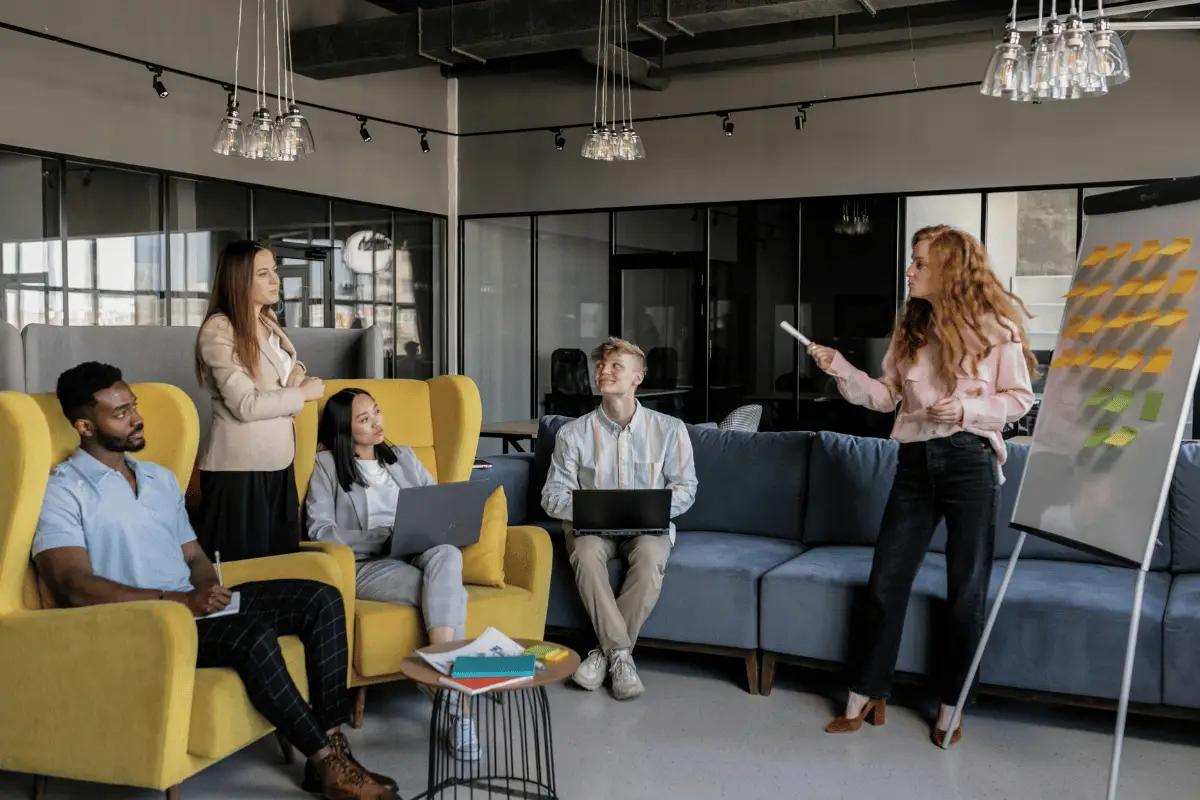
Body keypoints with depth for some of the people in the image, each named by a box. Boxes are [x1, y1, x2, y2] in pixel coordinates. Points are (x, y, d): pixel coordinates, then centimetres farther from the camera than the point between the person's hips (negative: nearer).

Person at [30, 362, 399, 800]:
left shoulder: (160, 477, 19)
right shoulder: (62, 491, -6)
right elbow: (74, 587, -18)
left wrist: (208, 589, -5)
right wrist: (177, 600, -25)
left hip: (192, 606, 8)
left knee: (322, 598, -8)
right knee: (254, 636, -34)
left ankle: (333, 743, -13)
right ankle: (327, 763, -20)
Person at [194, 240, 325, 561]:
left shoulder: (268, 321, 10)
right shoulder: (219, 330, -16)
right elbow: (246, 405, -21)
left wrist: (297, 370, 4)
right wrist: (304, 393, -11)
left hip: (277, 462, 8)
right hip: (239, 468, -8)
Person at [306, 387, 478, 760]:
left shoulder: (405, 457, 25)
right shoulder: (328, 465, 11)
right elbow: (320, 532, -1)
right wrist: (381, 537, -13)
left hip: (420, 552, 3)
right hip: (367, 564, -3)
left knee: (446, 554, -38)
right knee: (449, 591, -34)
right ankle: (456, 698, -35)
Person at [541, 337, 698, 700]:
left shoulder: (669, 429, 2)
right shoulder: (573, 433, 3)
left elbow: (685, 489, 3)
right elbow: (553, 494, 3)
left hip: (648, 526, 0)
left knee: (650, 555, -35)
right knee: (586, 552, -35)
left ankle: (606, 652, -23)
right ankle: (621, 654, -27)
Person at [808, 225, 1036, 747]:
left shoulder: (995, 325, -4)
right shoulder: (910, 326, 11)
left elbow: (1020, 399, -3)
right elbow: (887, 395, 10)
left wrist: (967, 409, -18)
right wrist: (840, 369, -2)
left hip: (971, 463, -4)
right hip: (916, 462, 5)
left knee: (967, 590, 5)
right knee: (886, 581, 5)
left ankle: (950, 706, 19)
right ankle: (866, 696, 16)